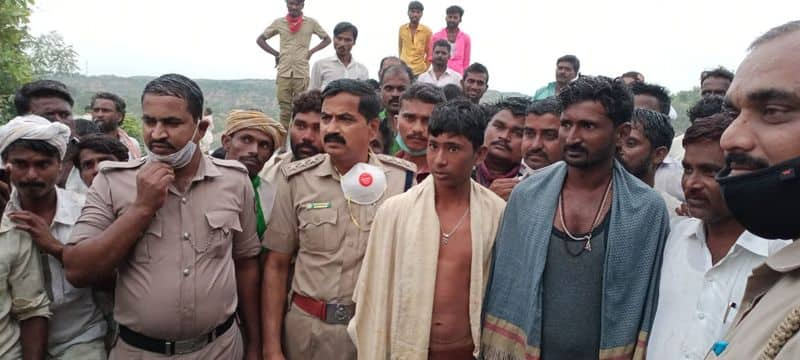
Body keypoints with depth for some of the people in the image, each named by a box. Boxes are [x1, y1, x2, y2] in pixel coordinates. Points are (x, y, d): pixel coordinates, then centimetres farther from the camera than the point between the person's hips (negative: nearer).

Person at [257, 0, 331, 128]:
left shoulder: (311, 23, 3)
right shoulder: (279, 22, 6)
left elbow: (327, 39, 14)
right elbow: (260, 39, 15)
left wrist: (311, 51, 3)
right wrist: (275, 53, 4)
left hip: (302, 73, -1)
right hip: (283, 73, 1)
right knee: (285, 110, 2)